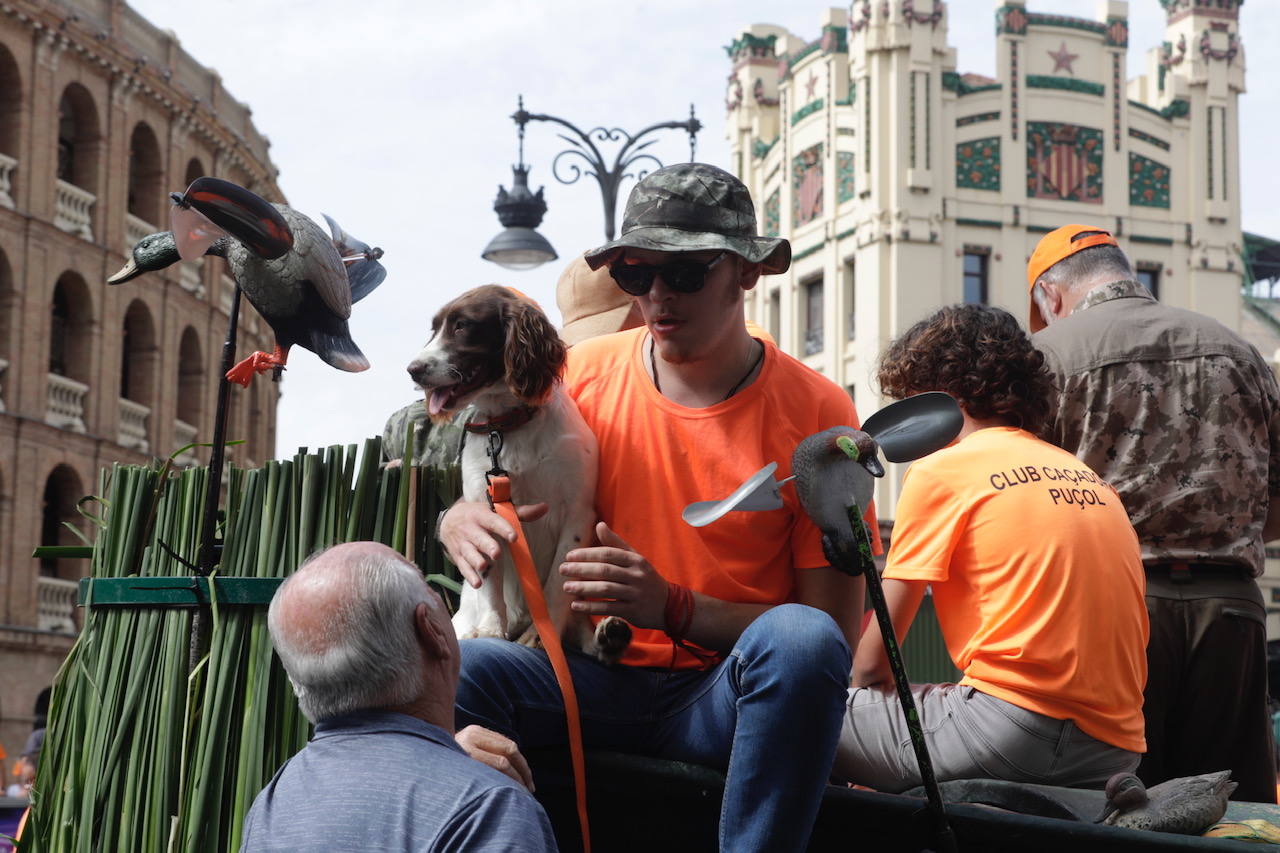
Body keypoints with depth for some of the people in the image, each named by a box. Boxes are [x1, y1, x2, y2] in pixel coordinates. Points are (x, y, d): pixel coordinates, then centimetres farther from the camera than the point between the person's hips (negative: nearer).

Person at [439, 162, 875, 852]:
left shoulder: (815, 413, -6)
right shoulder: (583, 374, 3)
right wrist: (461, 522, -13)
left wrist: (673, 607, -20)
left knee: (799, 638, -36)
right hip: (601, 683, 2)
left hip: (727, 694, -1)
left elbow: (838, 628, -7)